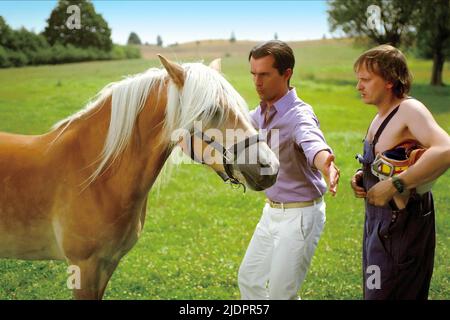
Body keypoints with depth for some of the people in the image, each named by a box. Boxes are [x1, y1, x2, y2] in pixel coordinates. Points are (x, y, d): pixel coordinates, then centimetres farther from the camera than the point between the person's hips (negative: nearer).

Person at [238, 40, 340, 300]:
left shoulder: (299, 114, -24)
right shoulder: (262, 112, 2)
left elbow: (312, 142, -46)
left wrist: (324, 162, -68)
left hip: (300, 215, -8)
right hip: (273, 211, 9)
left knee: (281, 293, 0)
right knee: (249, 278, 20)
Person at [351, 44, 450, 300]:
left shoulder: (410, 109, -19)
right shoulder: (383, 115, 9)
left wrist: (393, 185, -34)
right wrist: (363, 176, 4)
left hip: (401, 224, -9)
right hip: (381, 220, 10)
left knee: (384, 293, -3)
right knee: (375, 290, 20)